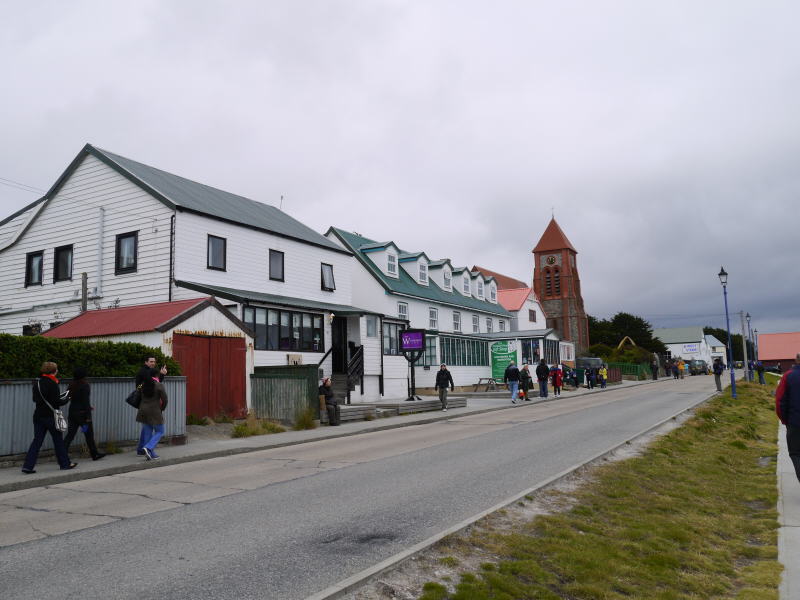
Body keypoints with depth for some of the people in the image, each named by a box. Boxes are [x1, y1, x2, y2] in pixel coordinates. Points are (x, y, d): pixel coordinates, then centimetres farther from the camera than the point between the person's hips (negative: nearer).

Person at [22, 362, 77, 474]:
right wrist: (67, 399, -1)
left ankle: (28, 466, 2)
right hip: (50, 416, -6)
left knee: (37, 440, 9)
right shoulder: (52, 384, -16)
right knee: (58, 439, 6)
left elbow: (35, 399, 15)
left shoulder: (37, 382, 7)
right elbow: (57, 402, -17)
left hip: (38, 415, 7)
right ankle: (65, 463, 17)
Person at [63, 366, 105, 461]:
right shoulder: (84, 385, -15)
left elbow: (71, 399, 16)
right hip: (82, 413, -6)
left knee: (70, 434, 6)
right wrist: (88, 417, -16)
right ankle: (94, 454, 19)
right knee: (89, 434, 8)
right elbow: (86, 401, -18)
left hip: (72, 412, 6)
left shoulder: (72, 385, 6)